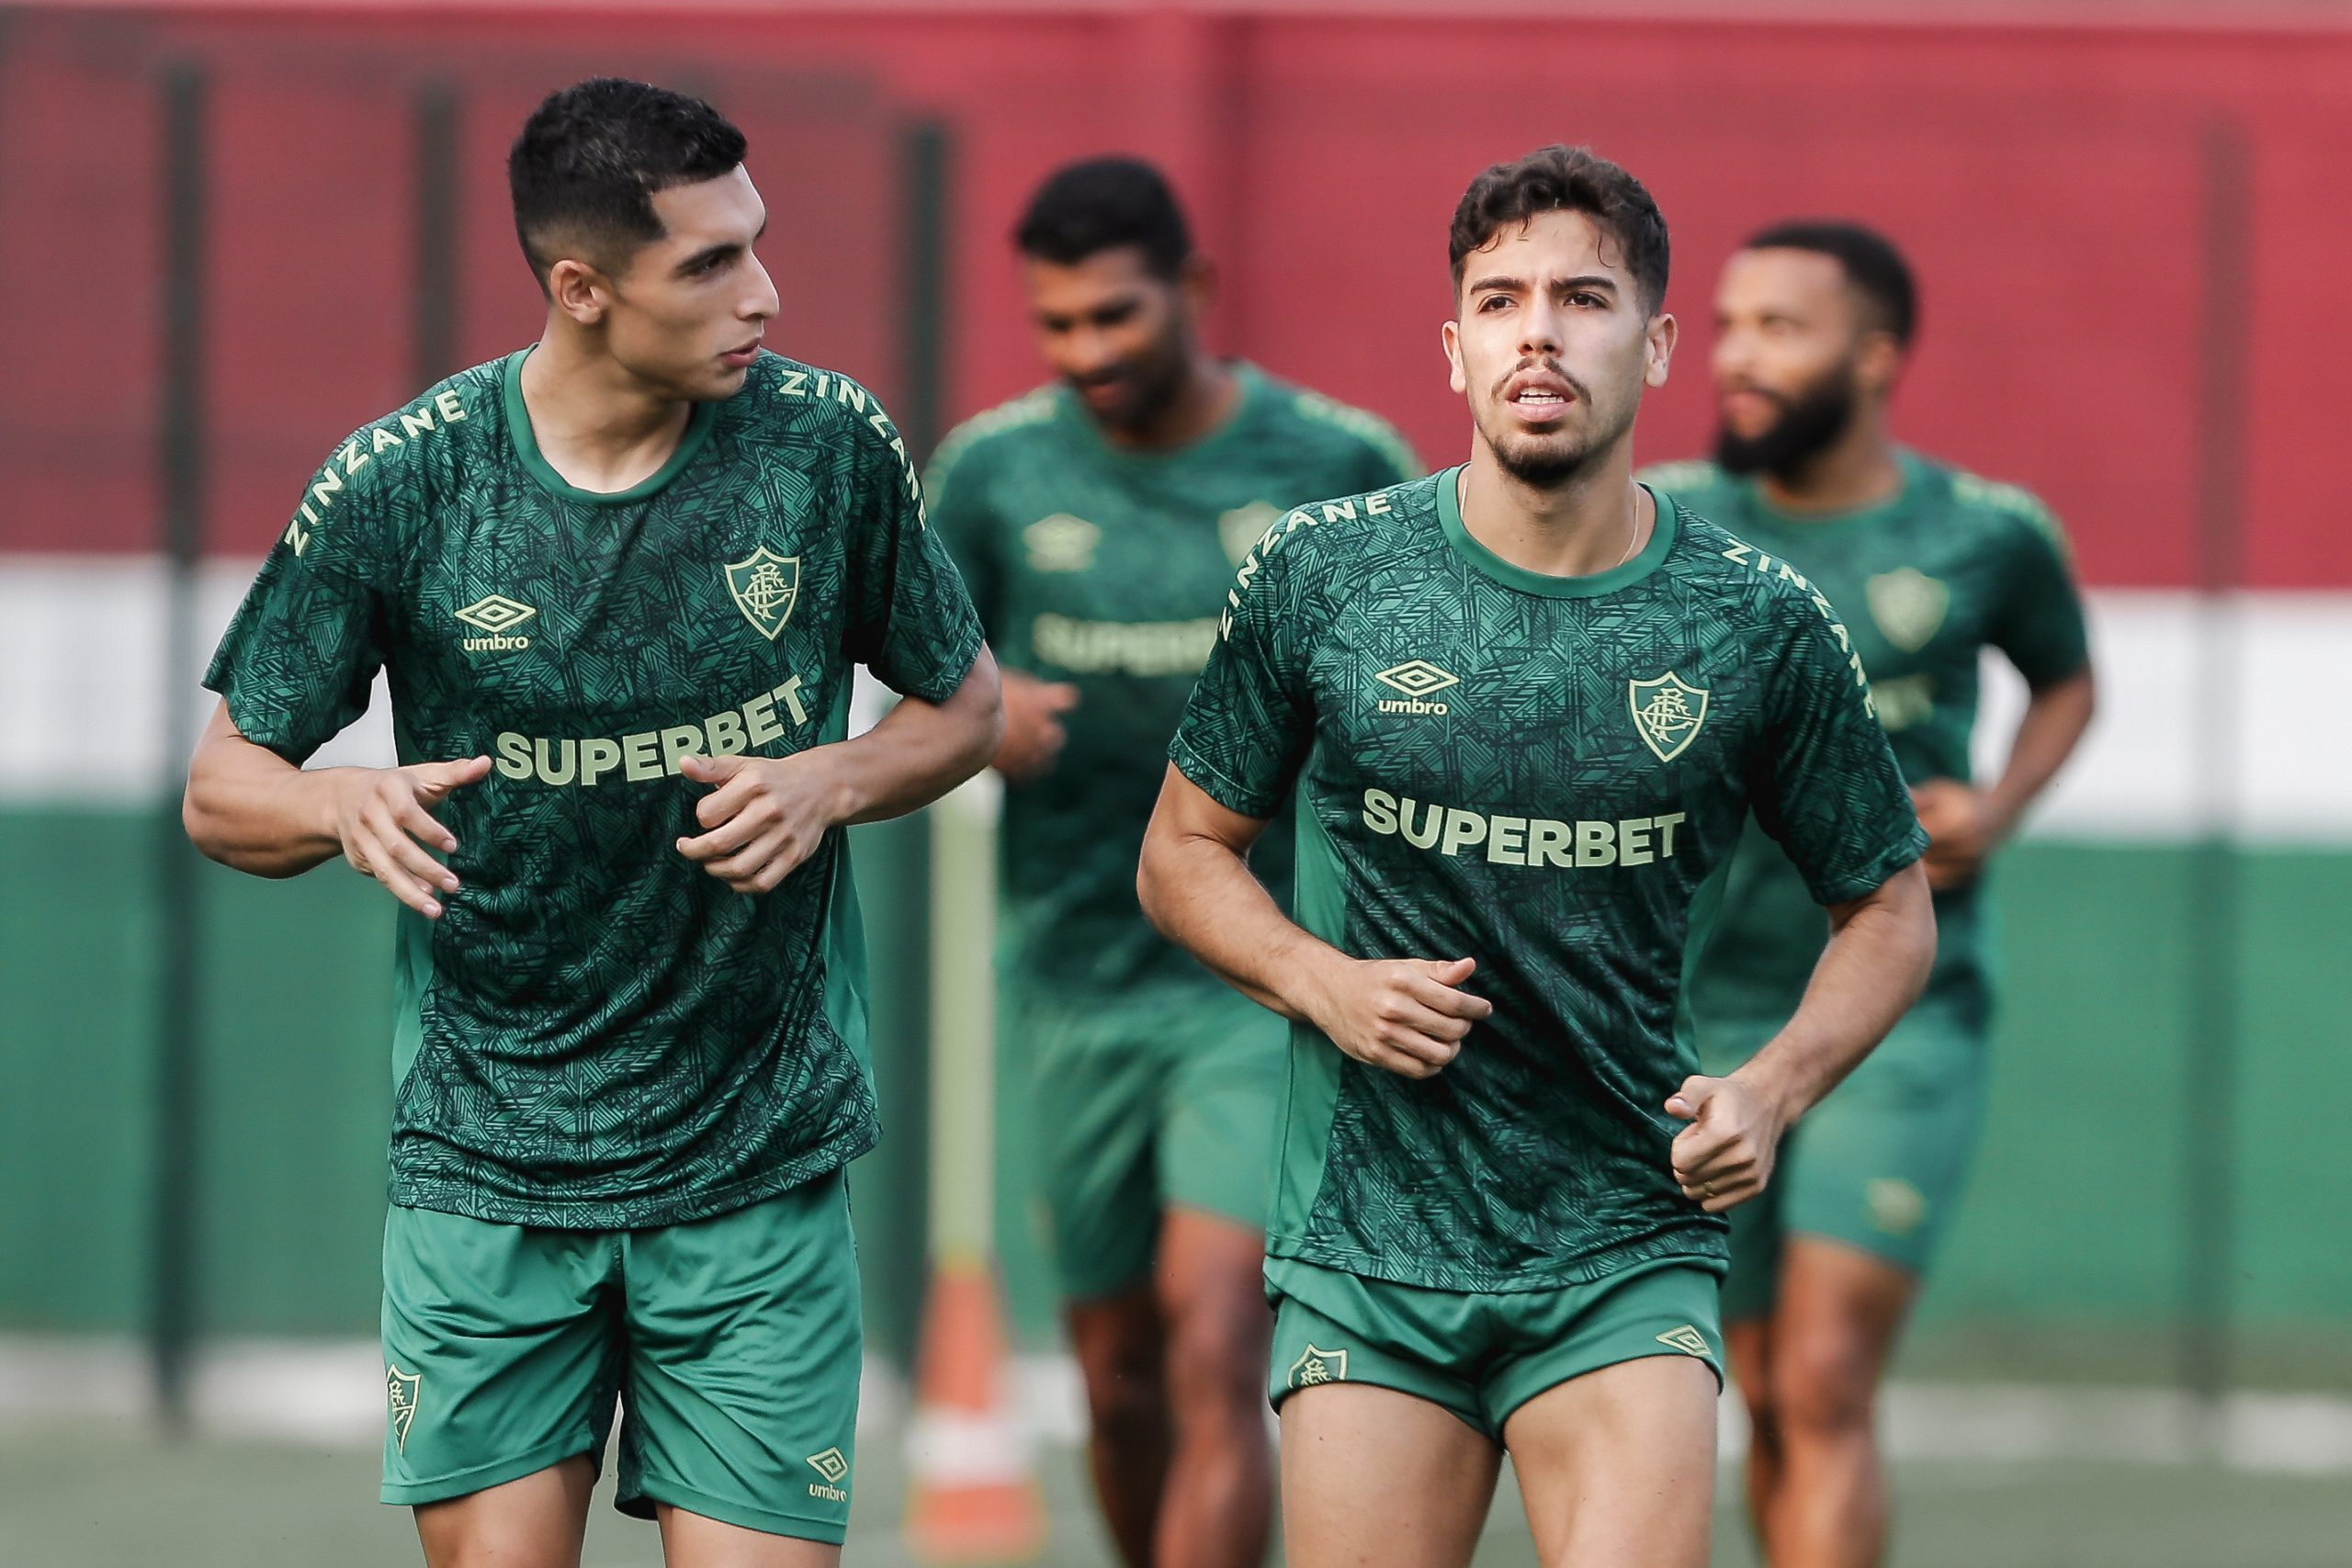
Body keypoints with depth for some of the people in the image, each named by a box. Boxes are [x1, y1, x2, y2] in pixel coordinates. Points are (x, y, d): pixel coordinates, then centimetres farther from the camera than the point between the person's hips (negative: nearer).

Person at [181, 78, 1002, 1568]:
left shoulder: (831, 446, -4)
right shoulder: (400, 483, -7)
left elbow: (967, 706, 12)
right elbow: (223, 791, 1)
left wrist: (831, 784, -10)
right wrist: (346, 804, -22)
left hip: (758, 1164, 1)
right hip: (487, 1155, -1)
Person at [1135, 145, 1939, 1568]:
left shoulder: (1761, 628, -1)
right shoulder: (1319, 578, 0)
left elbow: (1890, 910, 12)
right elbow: (1185, 851, 12)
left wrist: (1774, 1088, -6)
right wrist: (1322, 982, -7)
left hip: (1628, 1255, -1)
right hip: (1368, 1250, 1)